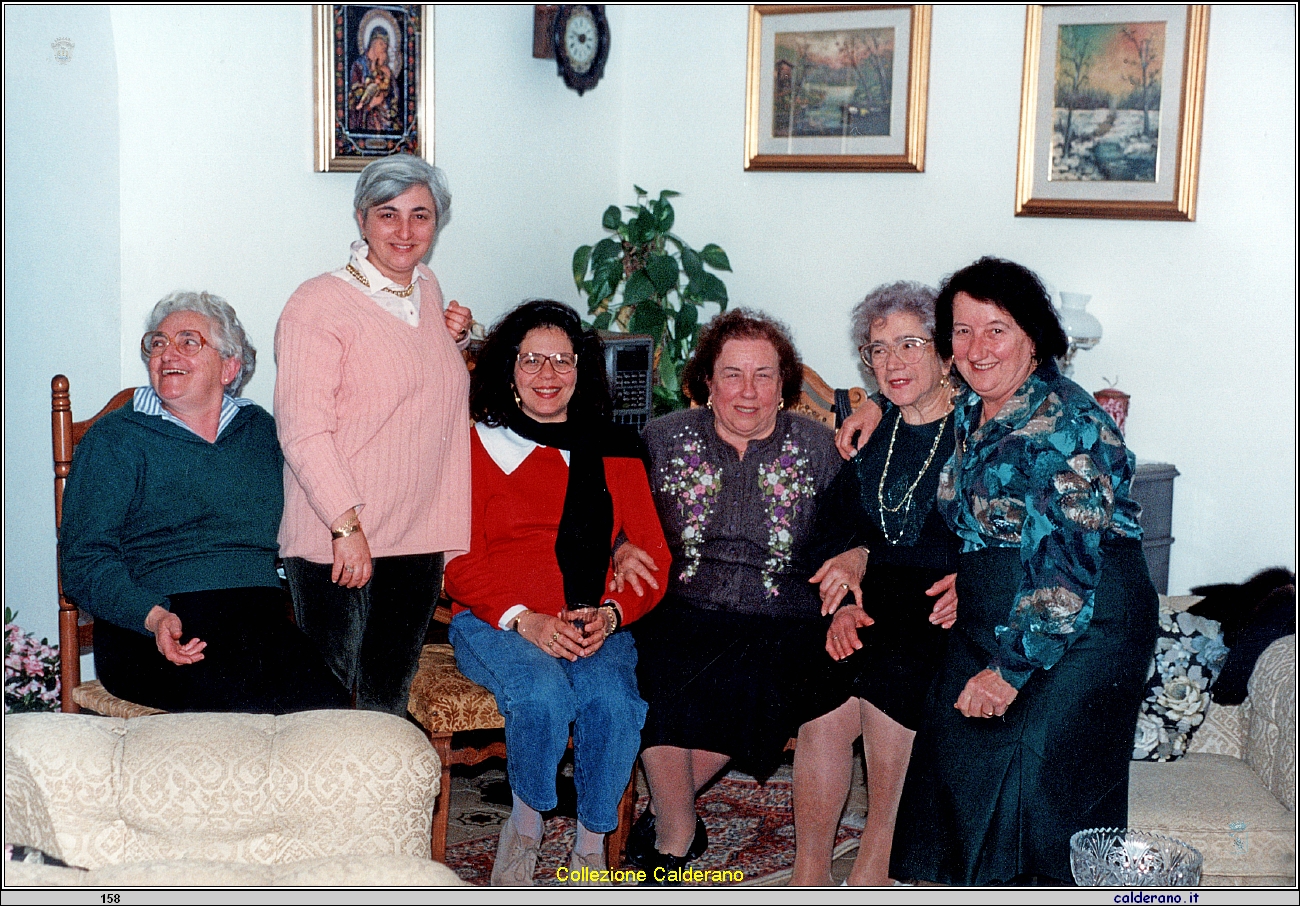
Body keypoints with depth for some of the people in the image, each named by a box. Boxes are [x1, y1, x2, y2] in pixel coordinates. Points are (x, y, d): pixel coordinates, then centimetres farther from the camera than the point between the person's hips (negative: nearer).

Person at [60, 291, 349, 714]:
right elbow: (84, 560, -1)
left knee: (329, 707, -28)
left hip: (262, 615, 3)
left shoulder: (260, 430, 21)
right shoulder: (114, 439, 8)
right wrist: (155, 617, -18)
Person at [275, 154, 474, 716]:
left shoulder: (428, 291, 12)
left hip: (418, 537, 6)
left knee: (389, 701, 12)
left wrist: (455, 341, 11)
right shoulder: (319, 302, -10)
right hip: (335, 540, -6)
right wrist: (347, 526, -21)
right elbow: (303, 429, -16)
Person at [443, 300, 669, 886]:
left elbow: (652, 554, 10)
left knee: (614, 702, -30)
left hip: (597, 624, 2)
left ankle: (591, 845, -8)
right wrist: (524, 619, -16)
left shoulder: (614, 450, 14)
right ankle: (525, 822, -5)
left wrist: (611, 614, -10)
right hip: (494, 622, -2)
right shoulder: (478, 444, 5)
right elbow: (459, 559, -1)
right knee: (544, 696, -33)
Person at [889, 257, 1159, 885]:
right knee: (956, 757, -4)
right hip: (986, 620, 7)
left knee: (1033, 777, -15)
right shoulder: (968, 411, 9)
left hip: (1084, 629, -7)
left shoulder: (1066, 422, -16)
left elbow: (1068, 563, -21)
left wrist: (1011, 669, -19)